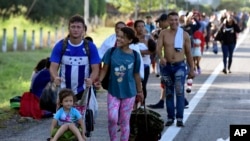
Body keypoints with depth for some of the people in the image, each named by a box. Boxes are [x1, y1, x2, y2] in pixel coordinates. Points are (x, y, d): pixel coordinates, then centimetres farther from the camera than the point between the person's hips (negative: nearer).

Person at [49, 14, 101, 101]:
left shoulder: (90, 47, -1)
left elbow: (95, 69, -3)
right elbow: (53, 67, -6)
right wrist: (55, 77, -29)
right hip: (64, 91, 0)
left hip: (83, 91, 0)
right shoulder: (60, 46, -2)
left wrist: (91, 79, -26)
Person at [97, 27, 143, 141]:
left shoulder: (134, 55, -3)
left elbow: (136, 75, 6)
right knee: (112, 118, -12)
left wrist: (140, 91, 13)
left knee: (124, 121, 6)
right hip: (113, 91, 0)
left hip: (129, 93, 0)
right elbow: (105, 69, -1)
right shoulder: (111, 52, -5)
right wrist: (99, 80, -19)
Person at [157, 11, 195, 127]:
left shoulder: (184, 35, 3)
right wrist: (161, 57, -31)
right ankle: (170, 117, 18)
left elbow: (188, 53, 8)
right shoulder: (163, 33, 2)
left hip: (180, 66, -2)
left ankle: (179, 118, -13)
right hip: (166, 66, 2)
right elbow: (158, 47, -10)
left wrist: (191, 69, 8)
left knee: (179, 91, -15)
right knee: (169, 93, 9)